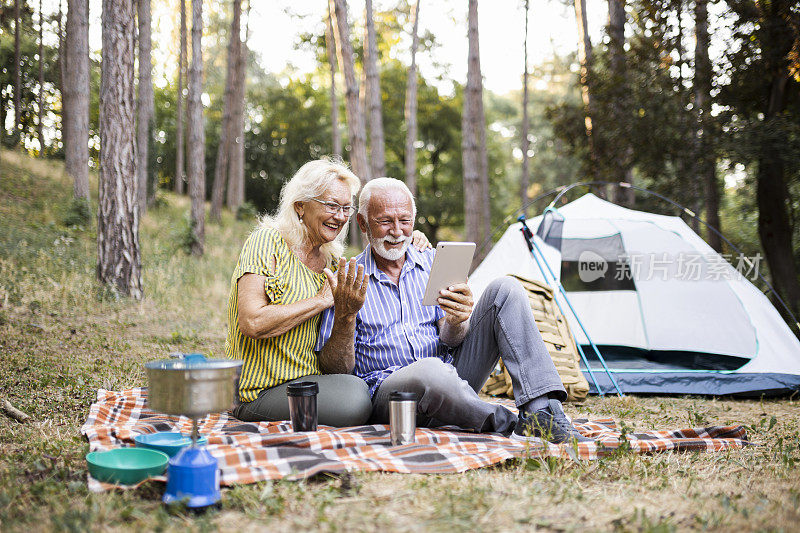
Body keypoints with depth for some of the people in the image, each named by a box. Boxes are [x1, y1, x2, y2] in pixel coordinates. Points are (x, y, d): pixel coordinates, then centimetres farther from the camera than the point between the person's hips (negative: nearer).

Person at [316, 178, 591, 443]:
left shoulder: (432, 262, 12)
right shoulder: (348, 282, 1)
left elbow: (450, 341, 3)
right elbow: (336, 370, -5)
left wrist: (456, 322, -22)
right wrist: (343, 317, -23)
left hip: (452, 375, 5)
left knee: (505, 289, -10)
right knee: (430, 371, -43)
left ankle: (545, 410, -21)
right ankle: (516, 425, -21)